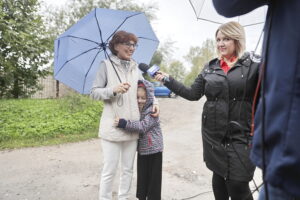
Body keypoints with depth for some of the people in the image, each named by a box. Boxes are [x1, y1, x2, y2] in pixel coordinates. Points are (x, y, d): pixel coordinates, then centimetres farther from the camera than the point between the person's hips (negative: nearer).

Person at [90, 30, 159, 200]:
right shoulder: (106, 65, -2)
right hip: (112, 127, -4)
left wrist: (154, 102, -1)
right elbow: (94, 92, -4)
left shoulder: (136, 68, 10)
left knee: (128, 169, 15)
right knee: (110, 170, 3)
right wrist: (114, 90, -20)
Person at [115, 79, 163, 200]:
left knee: (153, 180, 4)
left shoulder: (152, 112, -17)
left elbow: (143, 126, -30)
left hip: (154, 150, -6)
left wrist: (124, 123, -38)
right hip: (141, 150, 6)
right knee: (141, 178, 16)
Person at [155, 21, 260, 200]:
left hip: (241, 135, -3)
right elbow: (193, 94, 8)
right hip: (213, 134, 4)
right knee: (218, 175, 17)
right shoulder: (210, 67, 9)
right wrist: (168, 79, 5)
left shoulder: (254, 64, -3)